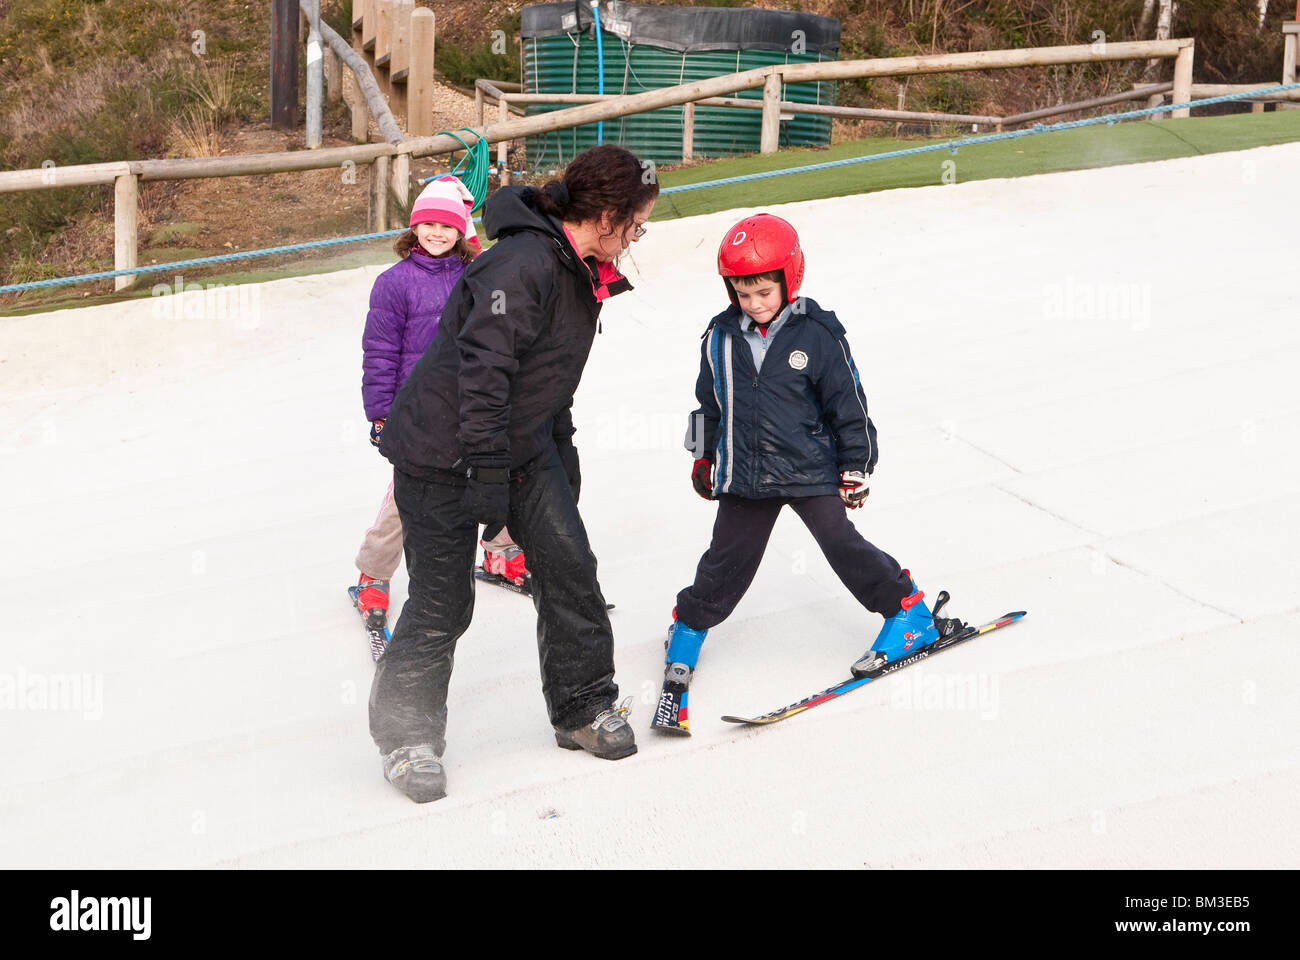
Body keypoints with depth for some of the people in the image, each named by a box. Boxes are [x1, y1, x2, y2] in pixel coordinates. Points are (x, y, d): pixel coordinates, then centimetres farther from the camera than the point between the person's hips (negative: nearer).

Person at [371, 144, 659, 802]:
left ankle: (583, 705, 16)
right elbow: (483, 370, -30)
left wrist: (560, 455, 23)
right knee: (442, 602, -2)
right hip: (444, 451, -9)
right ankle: (406, 734, 17)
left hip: (521, 444, 9)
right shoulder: (523, 267, -26)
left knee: (567, 561, 0)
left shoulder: (581, 272, 7)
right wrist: (486, 473, -29)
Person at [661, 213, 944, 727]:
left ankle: (909, 612, 12)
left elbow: (849, 404, -4)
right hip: (745, 475, 3)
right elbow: (709, 403, 14)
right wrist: (703, 457, 18)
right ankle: (690, 627, 30)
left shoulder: (817, 335, -11)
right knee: (727, 558, 9)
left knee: (843, 545, -6)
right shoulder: (722, 337, 0)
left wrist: (855, 469, -2)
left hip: (811, 471, -3)